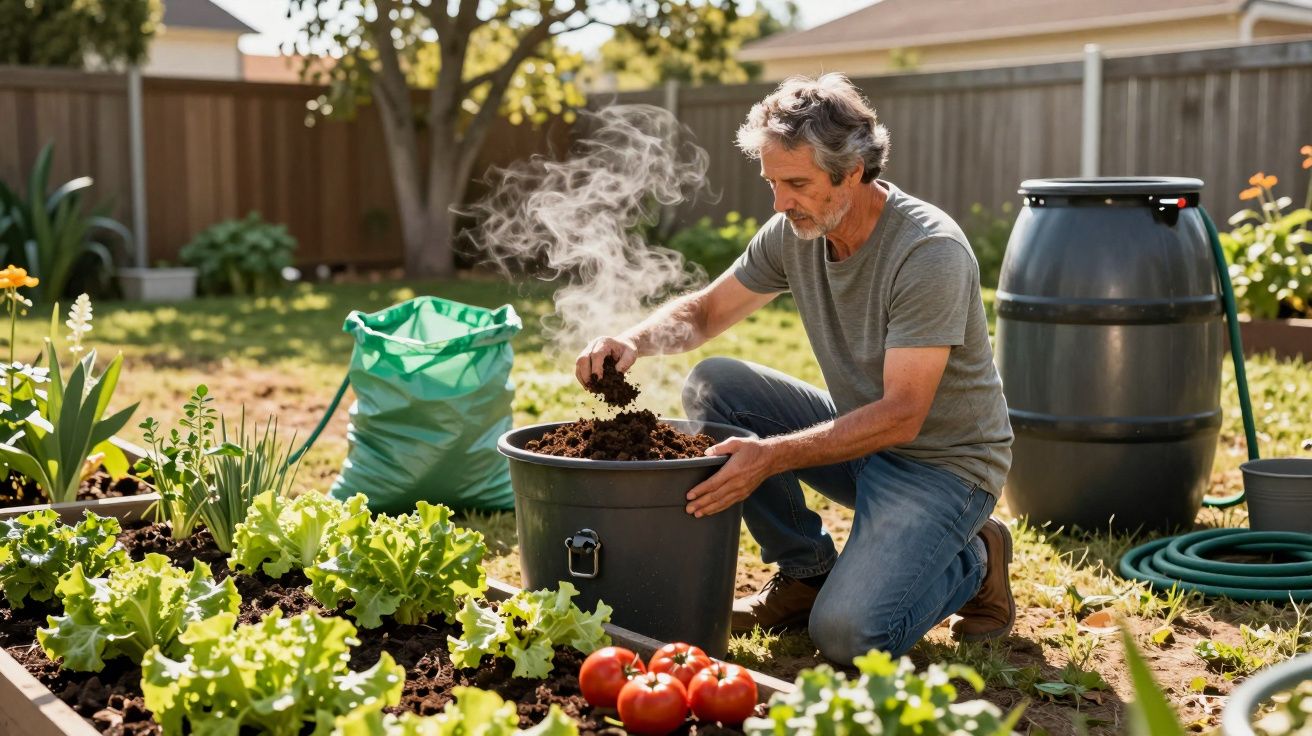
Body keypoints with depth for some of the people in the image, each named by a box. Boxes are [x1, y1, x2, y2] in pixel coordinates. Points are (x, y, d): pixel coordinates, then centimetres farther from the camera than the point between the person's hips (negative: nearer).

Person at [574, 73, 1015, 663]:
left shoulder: (930, 251, -26)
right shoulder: (794, 233, -5)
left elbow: (901, 415, -29)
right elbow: (705, 311, 6)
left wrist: (771, 456, -39)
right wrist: (635, 340, -16)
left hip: (943, 463, -7)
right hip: (854, 431, 7)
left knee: (847, 635, -25)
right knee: (712, 385, -11)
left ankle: (973, 561, 7)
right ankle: (807, 571, 2)